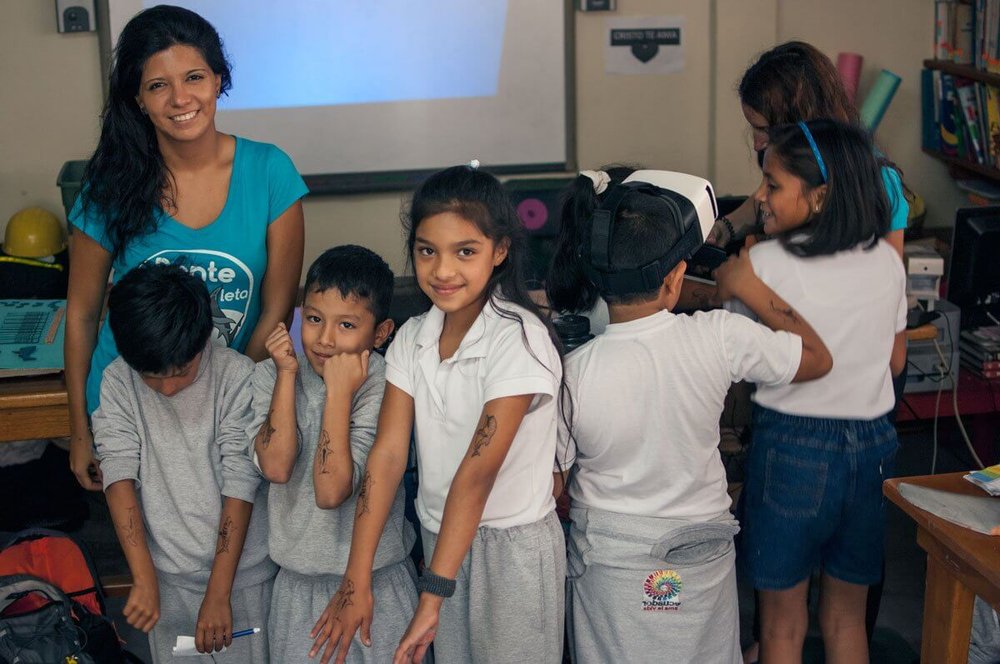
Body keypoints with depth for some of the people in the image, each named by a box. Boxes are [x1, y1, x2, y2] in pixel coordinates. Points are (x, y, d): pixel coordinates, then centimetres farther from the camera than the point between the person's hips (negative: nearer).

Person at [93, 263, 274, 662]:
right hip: (166, 573, 2)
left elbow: (240, 485, -16)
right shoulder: (118, 382, -8)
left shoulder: (237, 376, -16)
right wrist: (143, 579, -20)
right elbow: (119, 475, -12)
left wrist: (219, 593, -15)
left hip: (240, 569, -2)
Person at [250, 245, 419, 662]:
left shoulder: (384, 388, -17)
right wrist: (286, 375, -16)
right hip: (298, 579, 3)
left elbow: (331, 491, -24)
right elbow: (276, 467, -20)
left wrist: (339, 393, -24)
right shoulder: (271, 376, -5)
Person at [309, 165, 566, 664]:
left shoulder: (519, 339, -20)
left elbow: (477, 472, -24)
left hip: (512, 544, -5)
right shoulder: (412, 339, 0)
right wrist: (356, 581, -12)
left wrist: (432, 595, -25)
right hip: (439, 537, 5)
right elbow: (387, 455, -7)